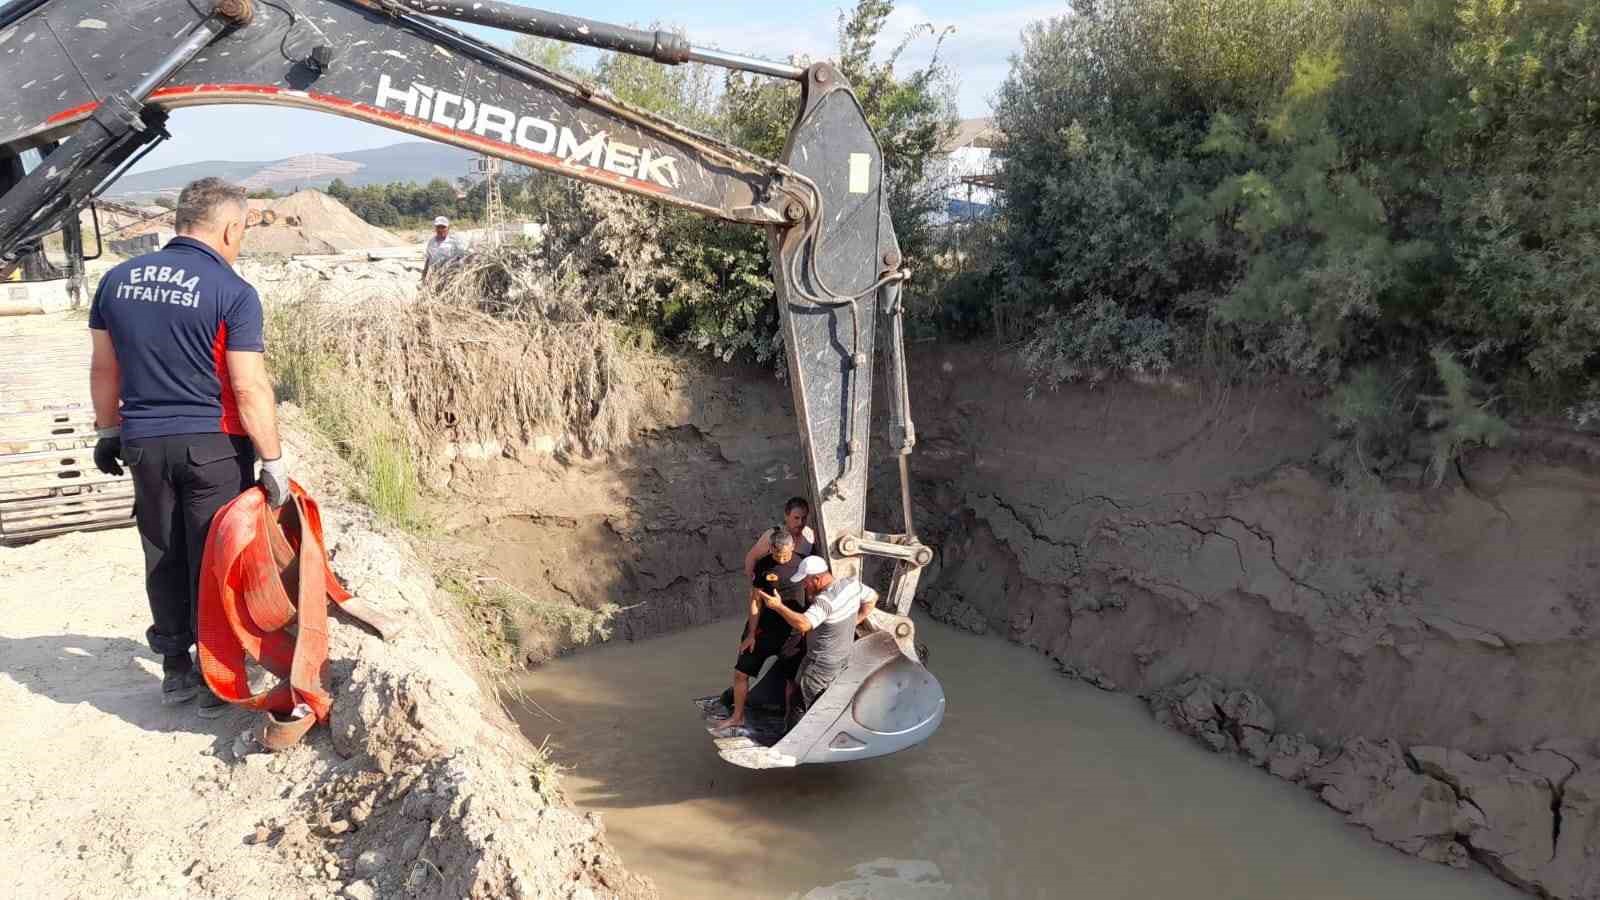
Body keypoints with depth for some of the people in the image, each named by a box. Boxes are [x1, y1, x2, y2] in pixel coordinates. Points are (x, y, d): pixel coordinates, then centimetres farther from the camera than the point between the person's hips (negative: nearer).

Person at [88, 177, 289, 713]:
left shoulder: (119, 280, 5)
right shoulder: (233, 293, -12)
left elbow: (103, 369, 12)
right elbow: (249, 388, -16)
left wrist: (109, 432, 22)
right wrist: (273, 462, -11)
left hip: (143, 443, 5)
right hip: (213, 445, -5)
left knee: (164, 558, 16)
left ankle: (175, 668, 28)